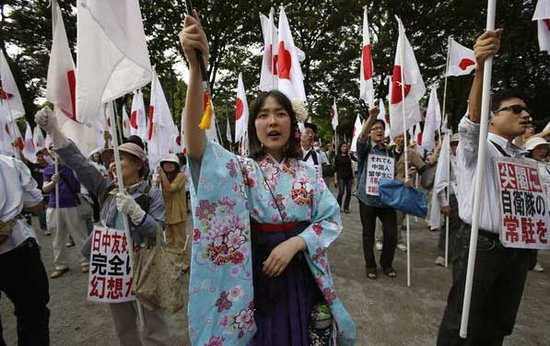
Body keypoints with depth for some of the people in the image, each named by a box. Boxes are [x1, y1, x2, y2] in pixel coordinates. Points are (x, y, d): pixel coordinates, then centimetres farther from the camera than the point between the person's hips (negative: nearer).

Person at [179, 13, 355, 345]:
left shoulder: (308, 172, 0)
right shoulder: (241, 169, -9)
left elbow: (332, 219, 0)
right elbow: (196, 142, -26)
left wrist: (294, 243, -18)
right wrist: (196, 66, -38)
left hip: (302, 279, 3)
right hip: (256, 282, -2)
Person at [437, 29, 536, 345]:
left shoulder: (525, 159, 17)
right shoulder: (476, 148, -5)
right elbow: (472, 122, -28)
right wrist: (481, 67, -42)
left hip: (519, 249, 7)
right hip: (481, 245, -7)